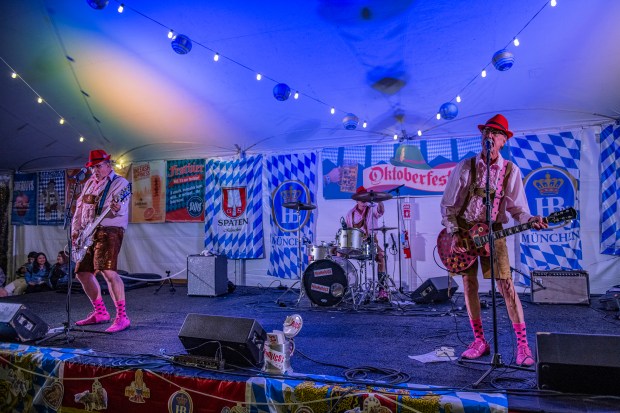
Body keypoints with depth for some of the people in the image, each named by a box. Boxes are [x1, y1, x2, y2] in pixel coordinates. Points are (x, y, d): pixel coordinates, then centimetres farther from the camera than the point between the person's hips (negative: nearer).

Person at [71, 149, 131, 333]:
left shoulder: (120, 183, -5)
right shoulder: (89, 184, 19)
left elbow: (121, 210, -19)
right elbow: (79, 208, 22)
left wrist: (116, 208, -42)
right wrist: (75, 230, 12)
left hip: (109, 231, -8)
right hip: (88, 233, 9)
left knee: (107, 271, -22)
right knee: (82, 273, 11)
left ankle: (122, 317, -18)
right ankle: (100, 313, 24)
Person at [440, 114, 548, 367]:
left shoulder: (510, 171, 1)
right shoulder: (465, 167, -1)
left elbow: (516, 208, 1)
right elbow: (448, 205, 0)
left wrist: (531, 221, -20)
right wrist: (454, 234, -10)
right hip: (463, 232, 1)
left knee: (506, 285, -8)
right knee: (469, 286, 4)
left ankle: (522, 345, 5)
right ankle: (479, 341, 17)